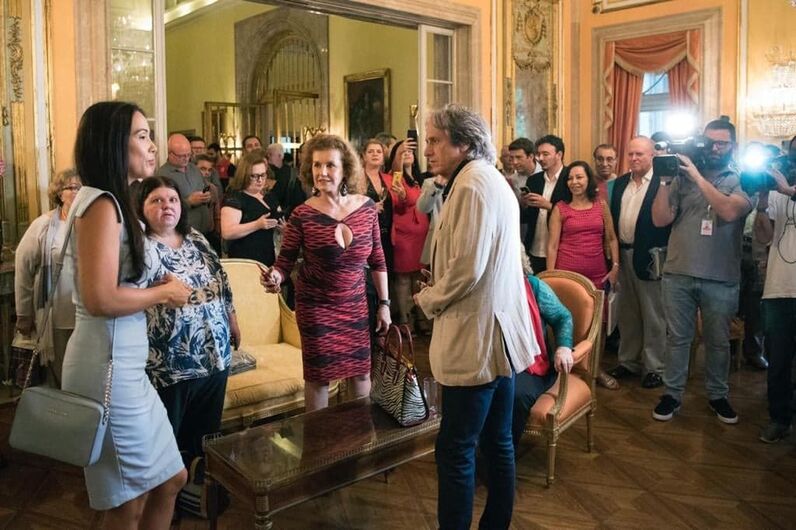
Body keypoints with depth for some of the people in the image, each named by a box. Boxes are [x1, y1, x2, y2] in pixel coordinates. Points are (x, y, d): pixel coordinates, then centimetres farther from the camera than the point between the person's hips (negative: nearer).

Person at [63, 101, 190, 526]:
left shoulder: (112, 202, 14)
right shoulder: (101, 204, -16)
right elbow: (100, 299, -26)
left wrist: (159, 288, 8)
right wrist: (164, 293, -12)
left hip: (123, 363, 10)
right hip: (108, 366, -10)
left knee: (169, 480, 19)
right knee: (129, 505, 8)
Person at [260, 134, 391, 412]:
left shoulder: (366, 206, -6)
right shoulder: (302, 215, -14)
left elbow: (377, 259, 3)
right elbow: (284, 262, -7)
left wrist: (384, 303, 5)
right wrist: (274, 277, -30)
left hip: (355, 304, 3)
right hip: (315, 305, -3)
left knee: (361, 371, 12)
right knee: (319, 376, 6)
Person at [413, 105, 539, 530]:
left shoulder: (472, 186, -15)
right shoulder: (491, 180, 17)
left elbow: (467, 268, -22)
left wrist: (427, 299, -6)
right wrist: (438, 290, 10)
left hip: (476, 338, -11)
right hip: (499, 332, 11)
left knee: (455, 450, -2)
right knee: (497, 443, 17)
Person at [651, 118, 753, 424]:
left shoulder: (742, 181, 1)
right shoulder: (682, 178, 4)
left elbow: (729, 211, -20)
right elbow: (660, 220, -3)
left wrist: (698, 176, -19)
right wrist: (664, 181, -11)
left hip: (721, 279, 0)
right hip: (678, 274, 1)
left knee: (718, 341, 13)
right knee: (677, 338, 9)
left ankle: (717, 395, 30)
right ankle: (672, 394, 22)